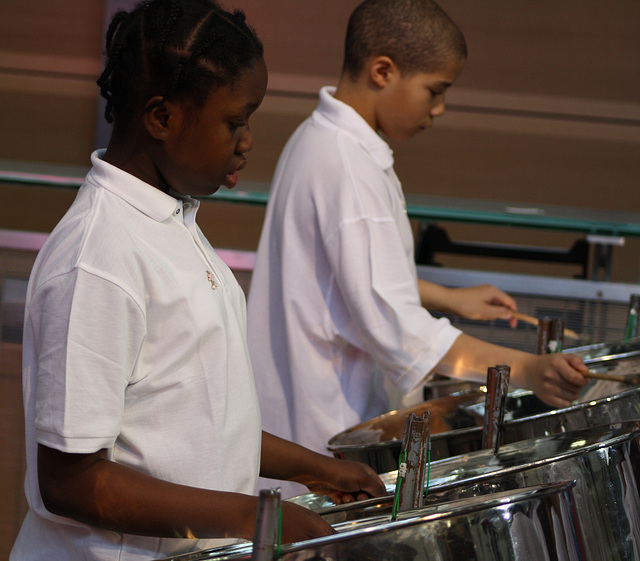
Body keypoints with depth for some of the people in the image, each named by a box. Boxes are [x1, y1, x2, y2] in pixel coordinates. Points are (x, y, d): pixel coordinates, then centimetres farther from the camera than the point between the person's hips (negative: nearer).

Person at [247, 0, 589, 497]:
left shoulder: (318, 140, 10)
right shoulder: (348, 168, -23)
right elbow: (393, 325, -30)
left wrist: (449, 298, 25)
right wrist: (528, 371, -33)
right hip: (324, 437, -10)